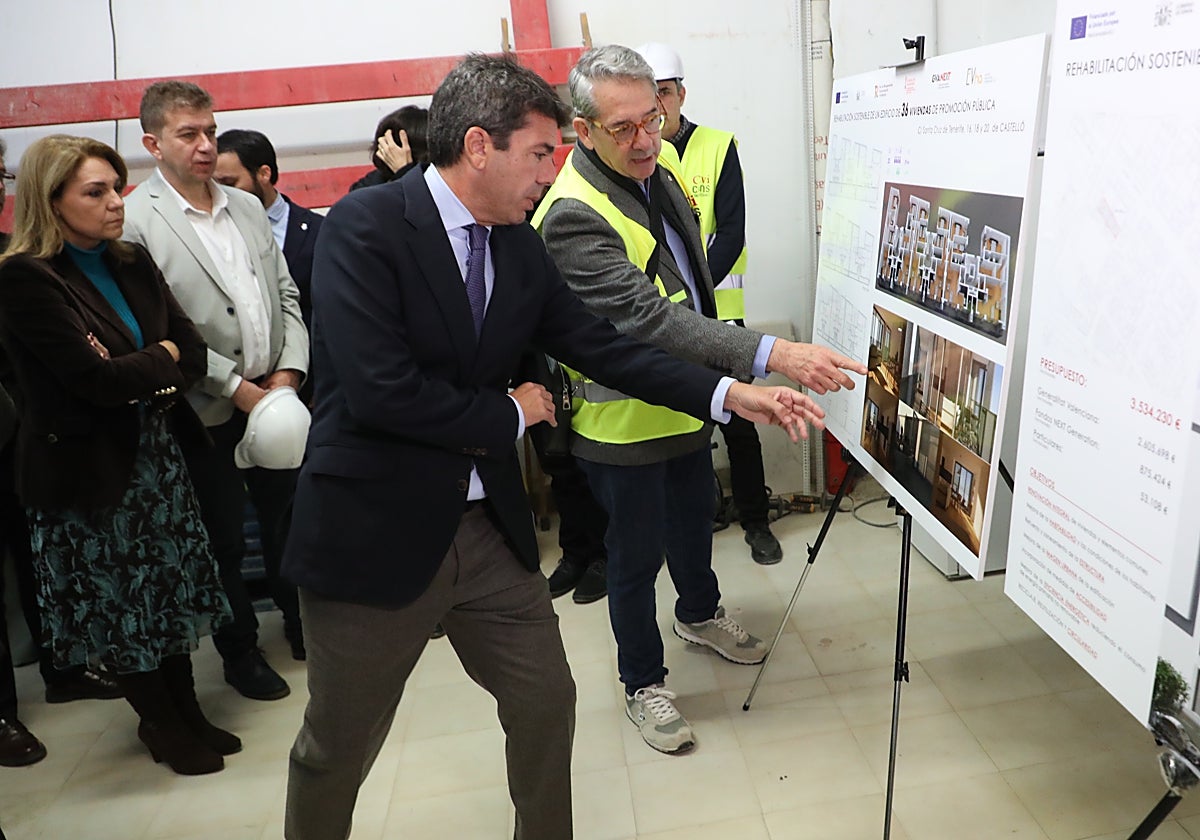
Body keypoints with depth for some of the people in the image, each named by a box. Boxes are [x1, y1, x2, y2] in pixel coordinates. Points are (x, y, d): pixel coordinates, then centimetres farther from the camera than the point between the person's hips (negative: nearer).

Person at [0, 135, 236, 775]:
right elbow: (96, 378, -22)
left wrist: (142, 376, -17)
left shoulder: (132, 263, 5)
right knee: (119, 604, 10)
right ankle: (161, 725, 30)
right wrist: (162, 358, -7)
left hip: (158, 452, 6)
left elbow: (192, 351, 1)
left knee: (174, 590, 14)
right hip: (89, 469, -6)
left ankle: (187, 713, 32)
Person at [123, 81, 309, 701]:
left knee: (286, 517, 15)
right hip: (207, 410, -4)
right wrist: (236, 386, -14)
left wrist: (288, 371, -4)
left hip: (273, 396, 4)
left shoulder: (247, 207, 9)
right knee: (224, 540, 10)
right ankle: (239, 653, 30)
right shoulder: (134, 221, -8)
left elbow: (286, 295, 9)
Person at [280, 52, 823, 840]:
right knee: (339, 746, 14)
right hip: (375, 533, -5)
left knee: (548, 703, 16)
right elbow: (380, 390, -26)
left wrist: (731, 394, -3)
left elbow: (602, 345, 4)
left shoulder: (521, 244, 3)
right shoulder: (365, 226, -17)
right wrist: (510, 413, -12)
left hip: (490, 527, 6)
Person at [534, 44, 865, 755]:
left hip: (686, 402, 8)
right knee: (637, 555, 9)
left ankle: (699, 611, 55)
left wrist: (714, 382, 17)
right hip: (623, 421, -8)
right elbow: (647, 318, -37)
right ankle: (644, 683, 31)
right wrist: (772, 354, -44)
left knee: (695, 521, 27)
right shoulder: (573, 216, -27)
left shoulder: (656, 173, 2)